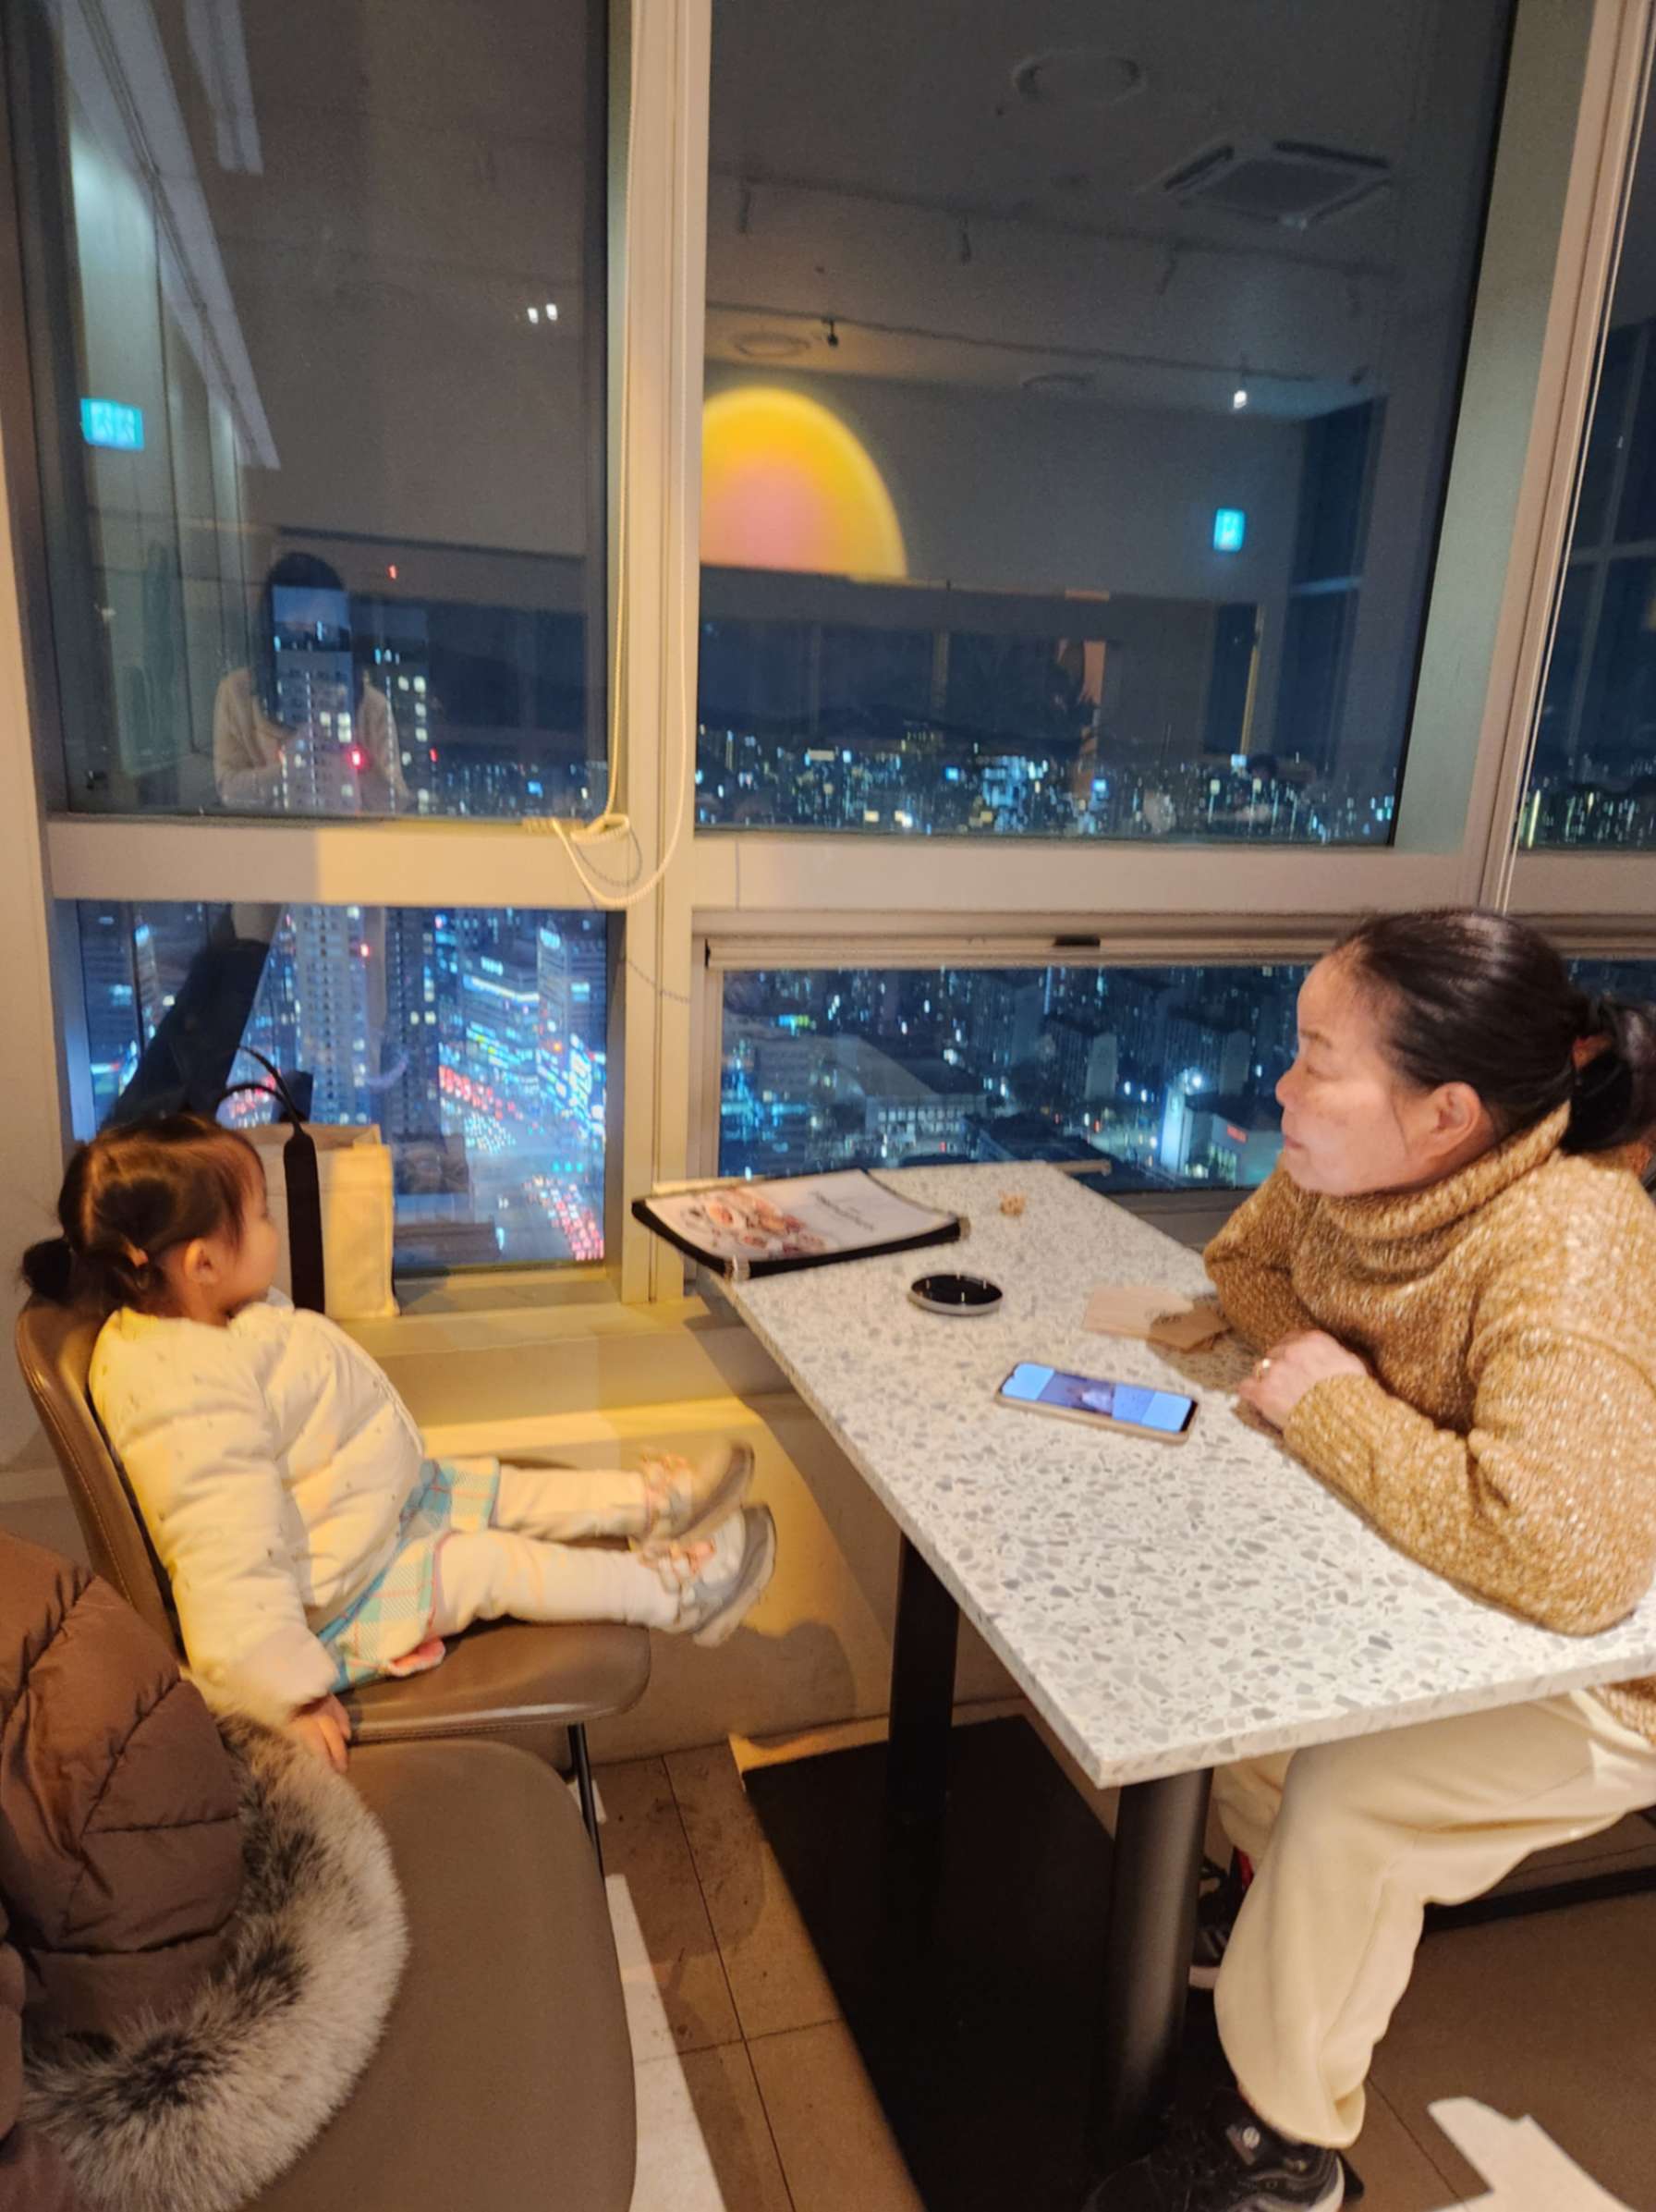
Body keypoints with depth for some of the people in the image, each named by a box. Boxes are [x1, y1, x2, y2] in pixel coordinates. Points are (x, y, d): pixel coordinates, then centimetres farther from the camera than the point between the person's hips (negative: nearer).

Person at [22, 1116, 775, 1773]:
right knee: (491, 1564, -8)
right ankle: (673, 1595, 4)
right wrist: (289, 1695, -32)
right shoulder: (191, 1397, -37)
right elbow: (232, 1558, -36)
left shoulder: (187, 1322, -3)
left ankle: (653, 1503, 21)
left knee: (501, 1490, 10)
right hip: (334, 1597, -10)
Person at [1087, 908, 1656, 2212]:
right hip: (1430, 1589, 7)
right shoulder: (1352, 1169, -15)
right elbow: (1246, 1257, 6)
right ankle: (1293, 1915, 32)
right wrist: (1309, 1358, -16)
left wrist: (1333, 1406, -33)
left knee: (1347, 1798, -21)